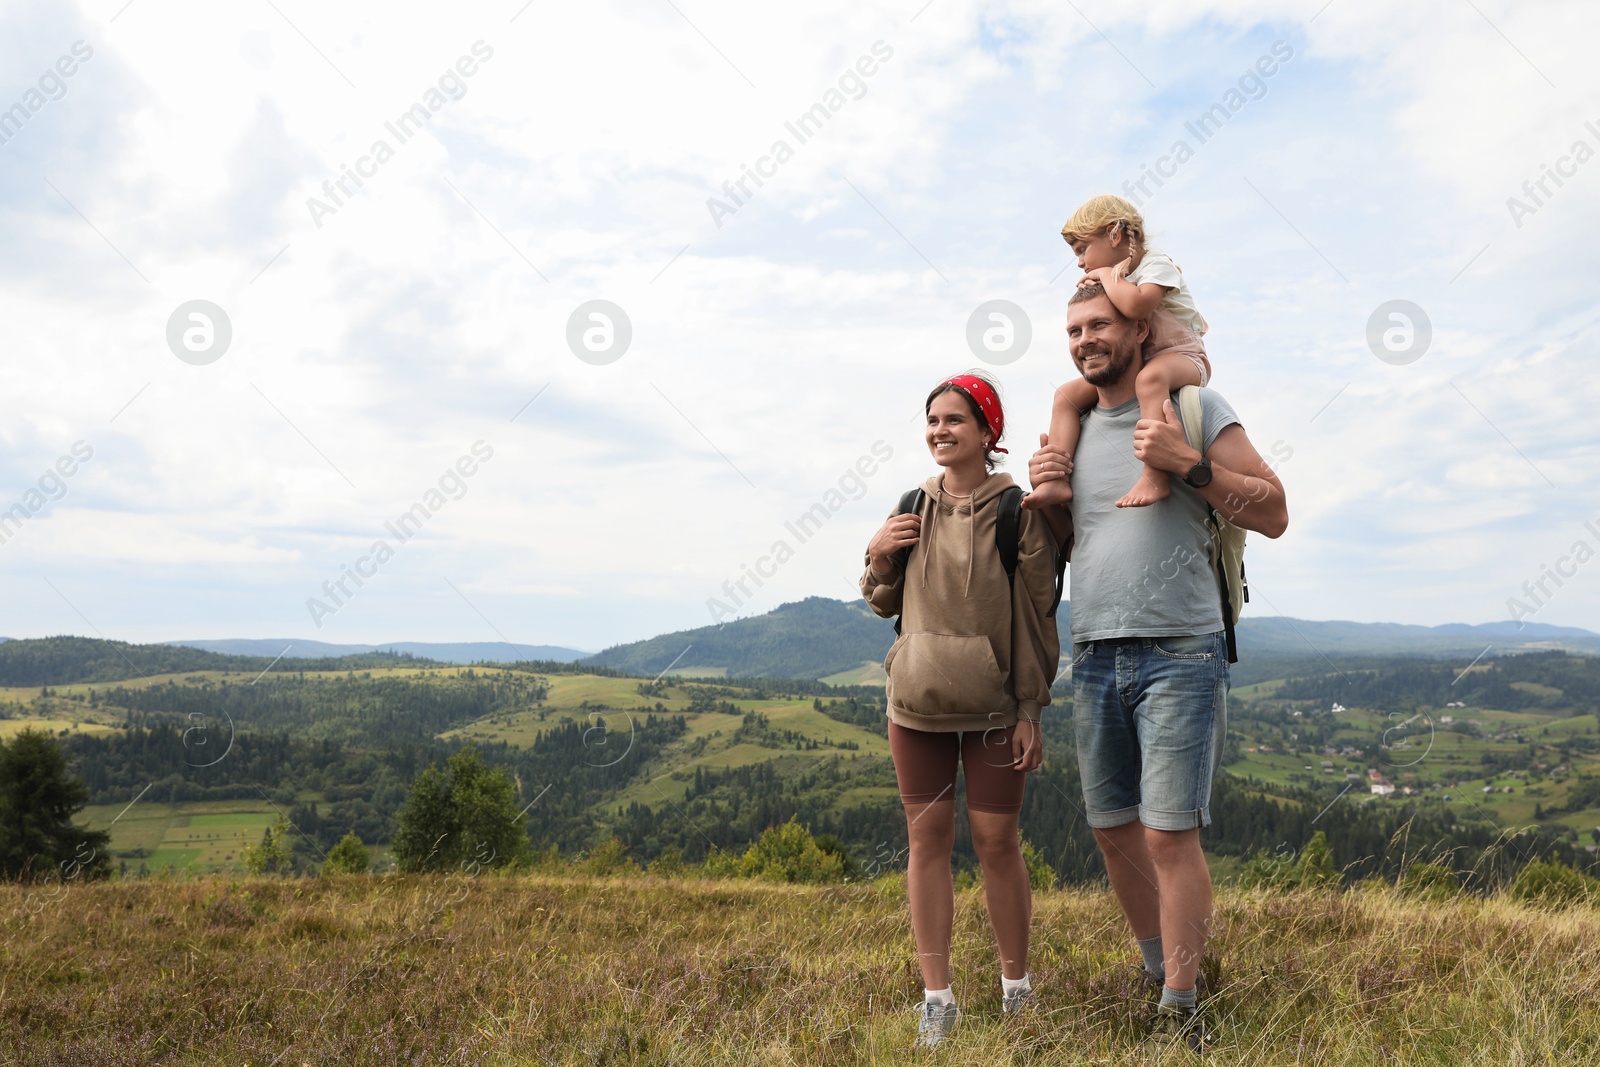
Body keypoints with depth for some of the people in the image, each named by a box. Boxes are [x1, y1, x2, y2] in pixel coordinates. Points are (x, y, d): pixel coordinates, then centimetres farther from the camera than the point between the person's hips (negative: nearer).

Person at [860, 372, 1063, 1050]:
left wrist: (1031, 710, -9)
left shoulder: (1018, 511, -6)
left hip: (992, 705, -4)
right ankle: (936, 996, 14)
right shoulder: (913, 507, 7)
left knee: (996, 840, 2)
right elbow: (887, 604, 14)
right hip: (916, 697, 4)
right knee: (927, 836, 6)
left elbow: (1036, 614, -6)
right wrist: (877, 557, -6)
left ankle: (1016, 987, 21)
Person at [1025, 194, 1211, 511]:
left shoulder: (1156, 263, -11)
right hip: (1131, 367, 9)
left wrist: (1106, 274, -18)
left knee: (1150, 377, -43)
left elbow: (1136, 306, -33)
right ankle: (1057, 479, -17)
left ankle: (1156, 475, -48)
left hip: (1183, 357, -8)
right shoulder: (1118, 281, 13)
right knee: (1067, 394, -3)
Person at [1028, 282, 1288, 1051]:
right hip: (1092, 656, 6)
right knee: (1114, 832, 11)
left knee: (1170, 835, -6)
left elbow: (1273, 513, -4)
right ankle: (1160, 973, 30)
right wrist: (1044, 490, 3)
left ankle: (1179, 1012, 8)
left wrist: (1187, 464, -16)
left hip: (1177, 655, -5)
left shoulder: (1193, 404, 0)